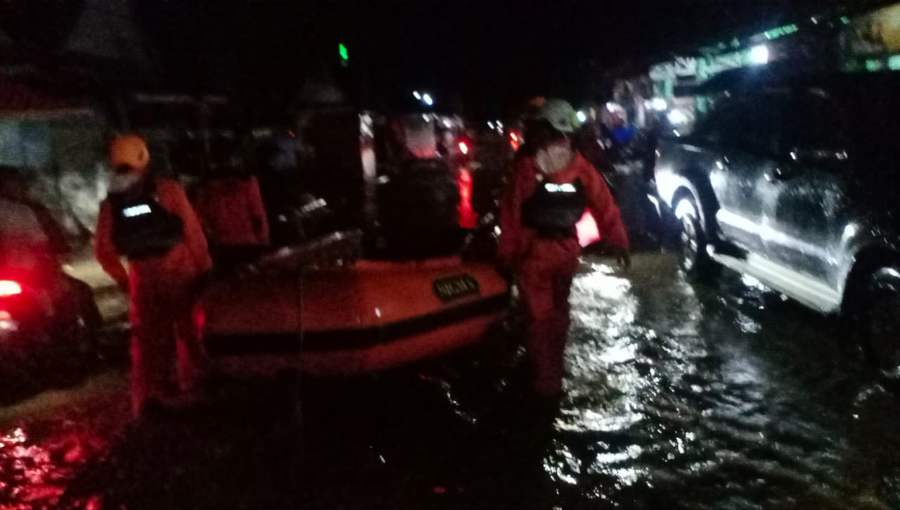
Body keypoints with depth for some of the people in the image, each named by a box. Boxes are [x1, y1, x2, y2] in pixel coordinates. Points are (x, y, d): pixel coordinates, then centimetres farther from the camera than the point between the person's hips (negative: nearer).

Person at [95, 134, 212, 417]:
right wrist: (205, 269, -1)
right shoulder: (169, 190, -9)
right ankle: (193, 388, 21)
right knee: (189, 333, 14)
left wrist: (125, 281, 13)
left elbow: (104, 252, 2)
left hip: (144, 280, 2)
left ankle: (149, 396, 13)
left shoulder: (110, 205, 0)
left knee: (148, 341, 13)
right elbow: (194, 233, -9)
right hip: (181, 275, -2)